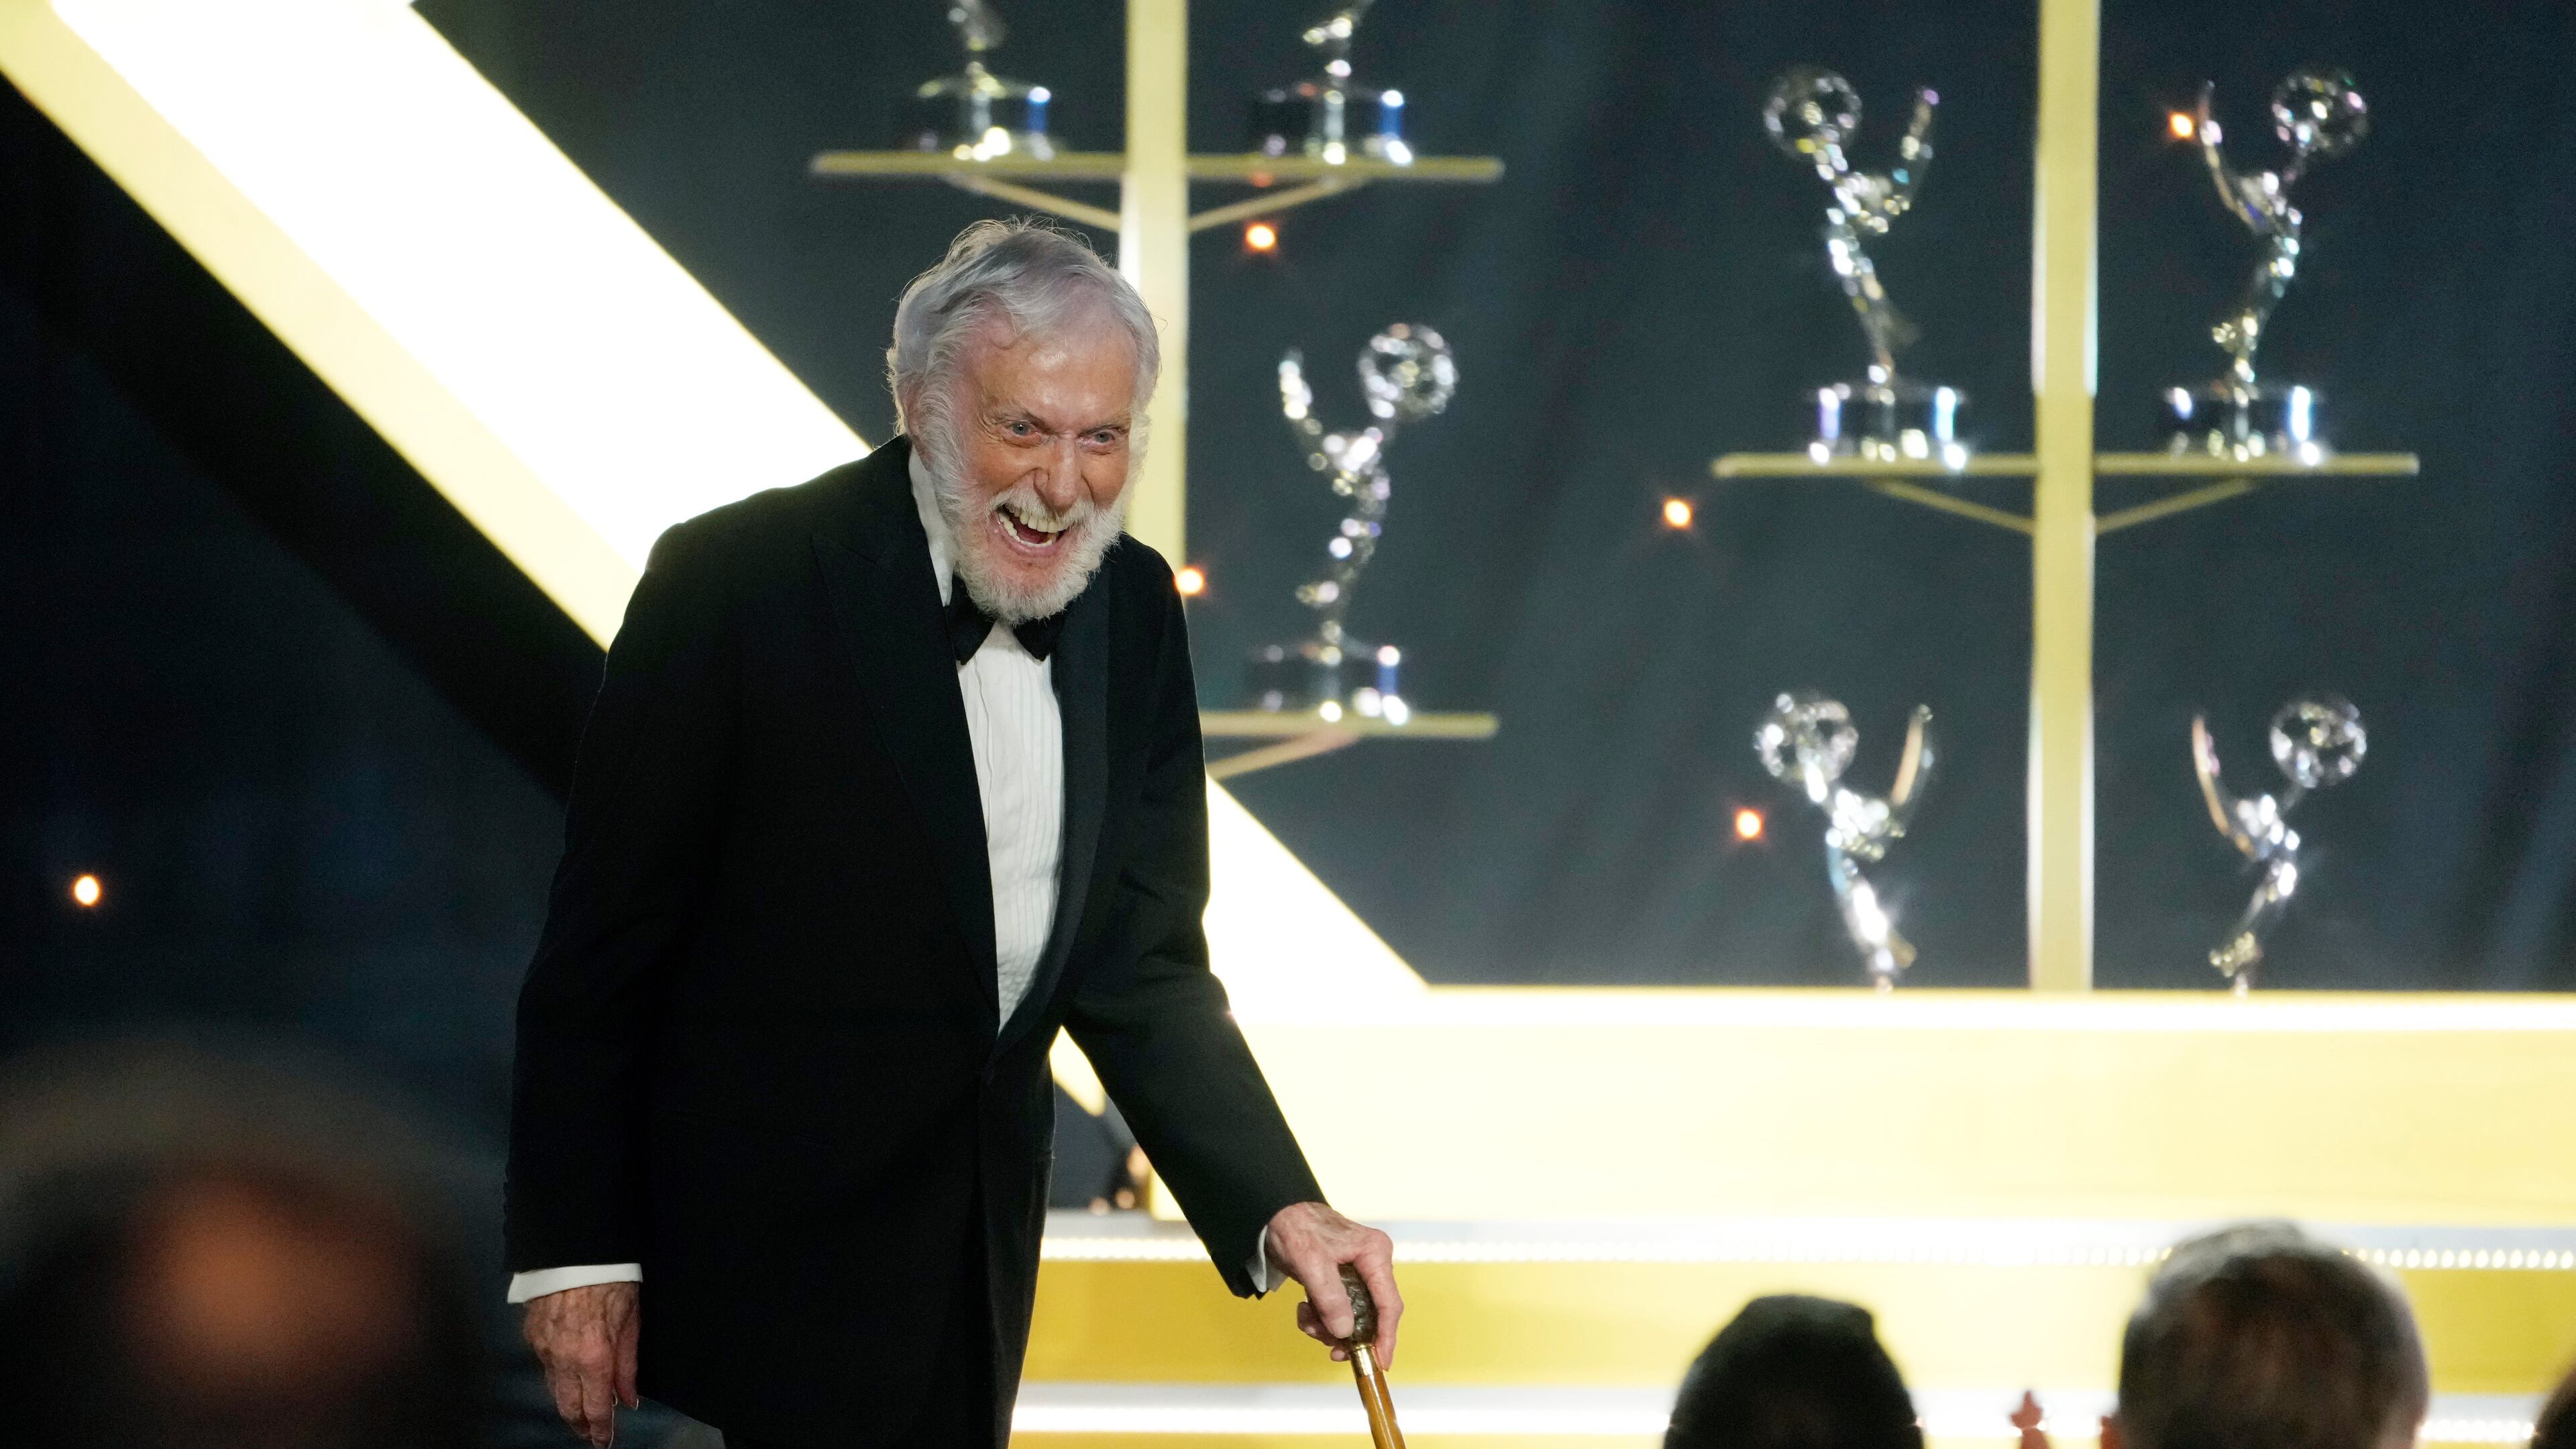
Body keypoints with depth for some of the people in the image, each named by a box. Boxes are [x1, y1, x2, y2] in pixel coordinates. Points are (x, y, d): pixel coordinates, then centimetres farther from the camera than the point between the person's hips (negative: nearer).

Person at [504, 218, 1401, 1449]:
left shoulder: (1132, 609, 1)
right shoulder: (738, 581, -16)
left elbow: (1141, 969, 1)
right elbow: (603, 942, -12)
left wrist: (1279, 1212, -12)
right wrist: (575, 1252, -13)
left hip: (978, 1260, 6)